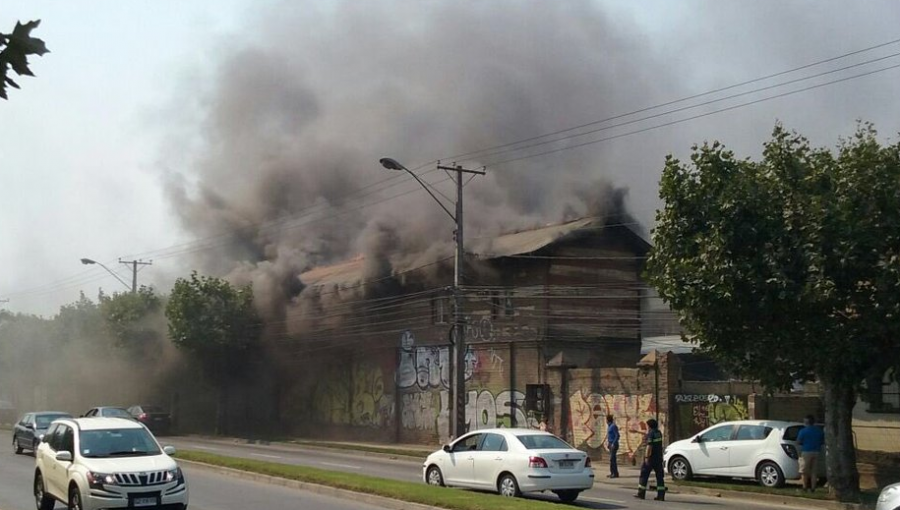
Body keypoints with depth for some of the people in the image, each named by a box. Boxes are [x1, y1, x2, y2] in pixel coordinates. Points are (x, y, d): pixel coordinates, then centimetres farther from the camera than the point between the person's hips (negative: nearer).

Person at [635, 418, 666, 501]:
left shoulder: (650, 433, -13)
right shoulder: (658, 433, 11)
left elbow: (649, 446, -21)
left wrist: (647, 457, -21)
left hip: (651, 457, -7)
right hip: (659, 458, 7)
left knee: (644, 475, 3)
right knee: (659, 476, 6)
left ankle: (641, 493, 5)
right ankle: (661, 495, 2)